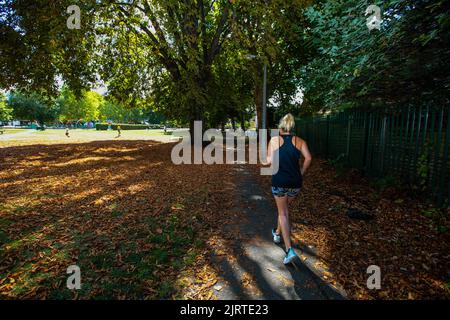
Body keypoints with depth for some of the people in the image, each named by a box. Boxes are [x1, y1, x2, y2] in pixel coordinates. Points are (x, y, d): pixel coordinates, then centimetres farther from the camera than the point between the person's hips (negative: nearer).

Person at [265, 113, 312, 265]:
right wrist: (301, 174, 3)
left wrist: (266, 161, 11)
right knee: (285, 208, 27)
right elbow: (308, 158, -10)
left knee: (283, 213, 10)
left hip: (279, 182, -3)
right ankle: (278, 233, 48)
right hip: (295, 183, 3)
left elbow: (269, 161, -11)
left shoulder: (274, 140, -1)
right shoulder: (299, 141, 4)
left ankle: (289, 250, 1)